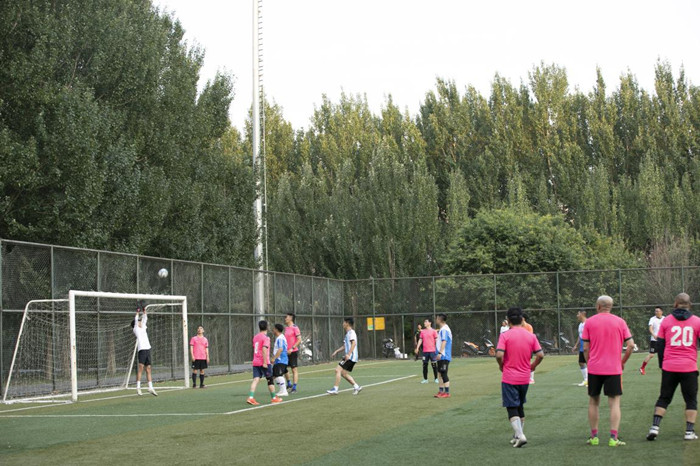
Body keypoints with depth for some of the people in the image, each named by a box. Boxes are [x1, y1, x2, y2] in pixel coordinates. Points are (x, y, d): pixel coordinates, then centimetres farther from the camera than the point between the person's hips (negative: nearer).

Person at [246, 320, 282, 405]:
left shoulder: (255, 337, 11)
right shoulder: (266, 338, -11)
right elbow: (264, 350, -21)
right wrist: (265, 362, -22)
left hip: (255, 362, 6)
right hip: (263, 362, -6)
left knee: (256, 379, -1)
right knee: (270, 379, 8)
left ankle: (250, 397, -16)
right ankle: (274, 398, 18)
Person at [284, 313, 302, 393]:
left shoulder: (295, 328, -10)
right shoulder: (286, 328, 13)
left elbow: (299, 340, -15)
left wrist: (292, 348, -21)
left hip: (293, 352, -8)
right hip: (286, 352, 8)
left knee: (294, 369, -3)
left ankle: (294, 388, -1)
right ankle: (289, 384, 27)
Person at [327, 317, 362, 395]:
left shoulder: (351, 332, -9)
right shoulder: (348, 333, 21)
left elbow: (354, 343, -23)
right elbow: (345, 346, 30)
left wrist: (348, 354, -30)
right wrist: (336, 351, 23)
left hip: (350, 357, -10)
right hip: (348, 358, 10)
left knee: (338, 370, -13)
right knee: (343, 373, 11)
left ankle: (335, 389, -14)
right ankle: (356, 387, 11)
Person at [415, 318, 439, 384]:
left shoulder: (433, 331, -3)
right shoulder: (422, 331, 11)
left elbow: (436, 340, -4)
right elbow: (420, 340, 13)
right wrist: (417, 348, 5)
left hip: (432, 350, -5)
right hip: (425, 351, 5)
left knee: (434, 365, 0)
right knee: (424, 365, 6)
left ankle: (436, 378, 9)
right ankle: (425, 379, 13)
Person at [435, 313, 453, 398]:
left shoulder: (444, 329, -14)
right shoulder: (442, 329, 17)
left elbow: (444, 341, -24)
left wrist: (440, 353, -29)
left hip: (444, 356, -10)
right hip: (441, 357, 10)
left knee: (443, 374, -7)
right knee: (440, 374, 13)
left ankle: (447, 392, -4)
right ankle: (441, 391, 17)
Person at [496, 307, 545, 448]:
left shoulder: (505, 335, -10)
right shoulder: (531, 336, 1)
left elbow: (499, 355, -20)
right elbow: (540, 355, -3)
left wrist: (501, 365, 0)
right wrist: (532, 366, 13)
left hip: (509, 378, -4)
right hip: (525, 378, 4)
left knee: (512, 408, -2)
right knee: (520, 407, 19)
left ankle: (520, 435, -17)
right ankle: (517, 436, 25)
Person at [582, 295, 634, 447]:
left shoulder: (589, 322, 0)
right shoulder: (620, 322, 1)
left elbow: (585, 348, -1)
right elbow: (631, 345, -3)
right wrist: (623, 362, 9)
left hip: (594, 368, 1)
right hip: (614, 369, -1)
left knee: (593, 402, 13)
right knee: (614, 403, 2)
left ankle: (594, 437, 14)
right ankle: (613, 438, -6)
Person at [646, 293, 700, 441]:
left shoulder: (666, 321, 4)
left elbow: (659, 344, 6)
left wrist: (662, 364, 16)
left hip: (669, 368, 1)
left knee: (664, 398, 11)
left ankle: (654, 427, -1)